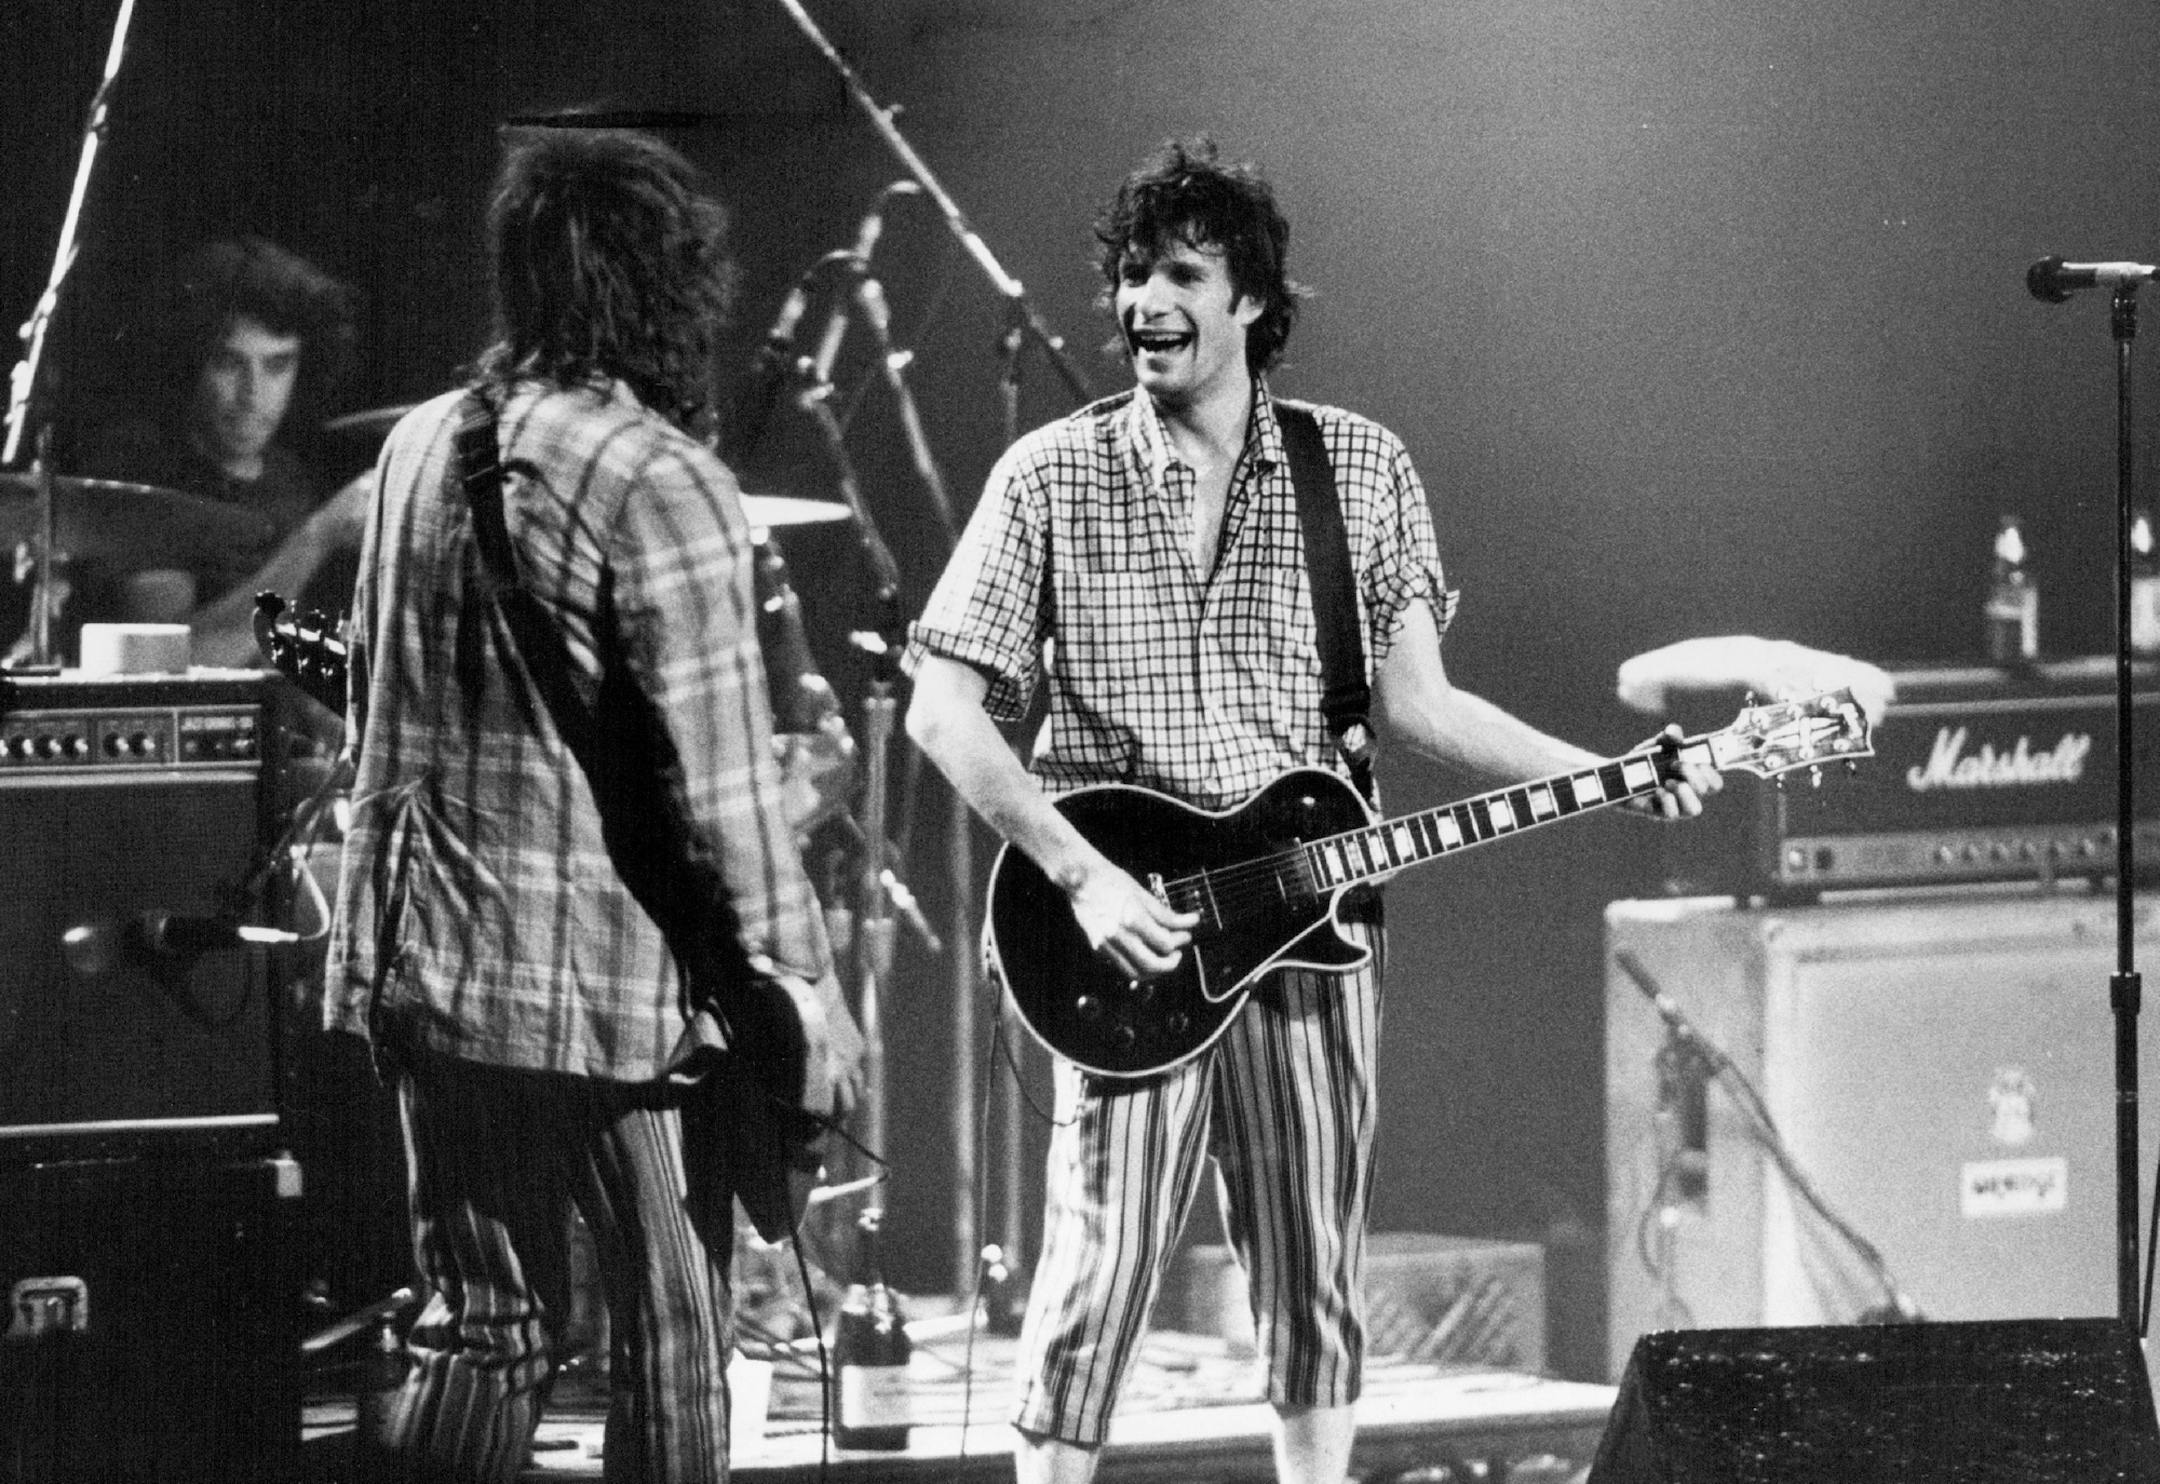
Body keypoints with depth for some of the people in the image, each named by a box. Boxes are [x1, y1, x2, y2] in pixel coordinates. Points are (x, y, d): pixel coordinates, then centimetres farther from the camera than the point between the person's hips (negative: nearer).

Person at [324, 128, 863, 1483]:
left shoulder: (420, 447, 7)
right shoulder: (659, 483, -15)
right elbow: (721, 776, -18)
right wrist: (802, 981, -13)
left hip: (424, 964, 6)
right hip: (620, 986, -6)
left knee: (483, 1330, 11)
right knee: (672, 1331, 6)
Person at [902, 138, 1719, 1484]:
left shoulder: (1361, 468, 6)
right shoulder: (1052, 477, 0)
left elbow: (1416, 701, 5)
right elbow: (943, 710, -2)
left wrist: (1614, 778, -6)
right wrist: (1083, 877, -13)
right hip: (1130, 939, -2)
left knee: (1318, 1287, 6)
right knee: (1099, 1278, -6)